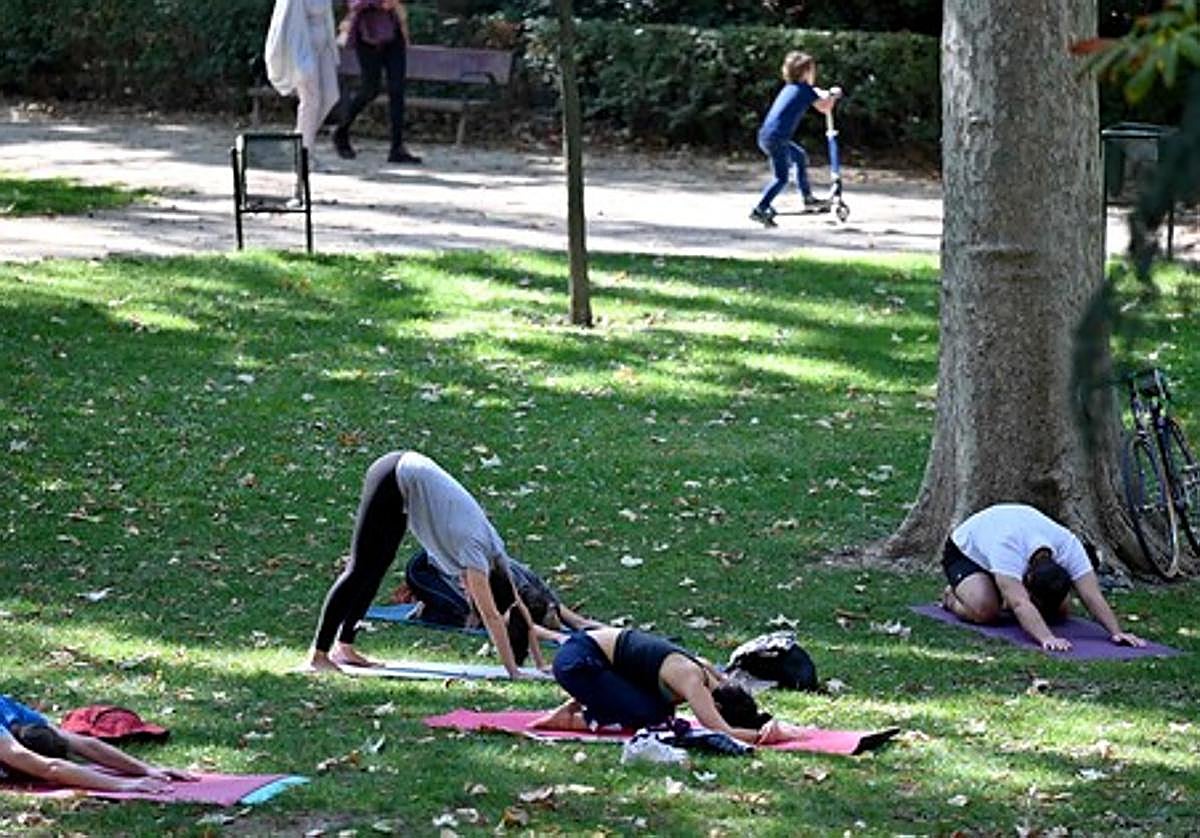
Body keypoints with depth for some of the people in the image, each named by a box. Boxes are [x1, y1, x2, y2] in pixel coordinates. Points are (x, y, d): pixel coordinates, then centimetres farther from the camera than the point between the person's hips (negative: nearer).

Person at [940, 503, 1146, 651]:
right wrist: (1047, 638, -72)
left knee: (1059, 610, -9)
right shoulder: (1006, 548, -48)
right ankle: (952, 597, 2)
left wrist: (1117, 632, -51)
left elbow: (1092, 596, -38)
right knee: (985, 610, -33)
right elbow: (1020, 603, -59)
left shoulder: (1069, 545, -34)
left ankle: (1003, 596, 18)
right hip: (965, 552, -5)